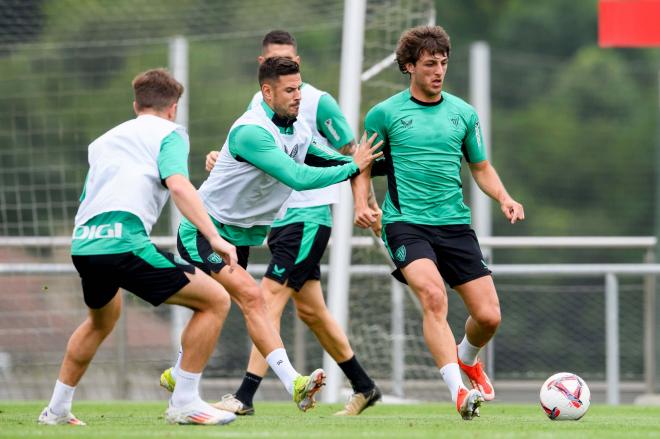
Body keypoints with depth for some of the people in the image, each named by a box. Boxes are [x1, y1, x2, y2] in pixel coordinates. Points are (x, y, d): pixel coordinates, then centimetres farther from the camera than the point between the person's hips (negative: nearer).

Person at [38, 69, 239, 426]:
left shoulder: (104, 141, 30)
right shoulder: (169, 133, 9)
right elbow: (177, 185, -10)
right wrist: (214, 237, -15)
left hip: (82, 245, 8)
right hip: (124, 242, -8)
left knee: (102, 319, 37)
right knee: (215, 300, 0)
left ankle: (57, 409, 40)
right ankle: (184, 403, -3)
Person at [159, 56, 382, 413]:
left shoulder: (299, 131, 2)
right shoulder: (251, 131, -27)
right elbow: (298, 178, -32)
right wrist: (353, 167, -26)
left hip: (239, 235, 9)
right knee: (251, 295, -24)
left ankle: (177, 376, 37)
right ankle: (294, 384, -33)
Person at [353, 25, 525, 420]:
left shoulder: (463, 113, 11)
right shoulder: (385, 114, 2)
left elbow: (481, 168, 19)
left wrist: (504, 198, 1)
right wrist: (361, 203, -6)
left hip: (455, 223, 4)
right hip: (405, 222, -4)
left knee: (489, 315, -3)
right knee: (433, 295, -30)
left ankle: (467, 358, 34)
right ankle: (459, 391, -35)